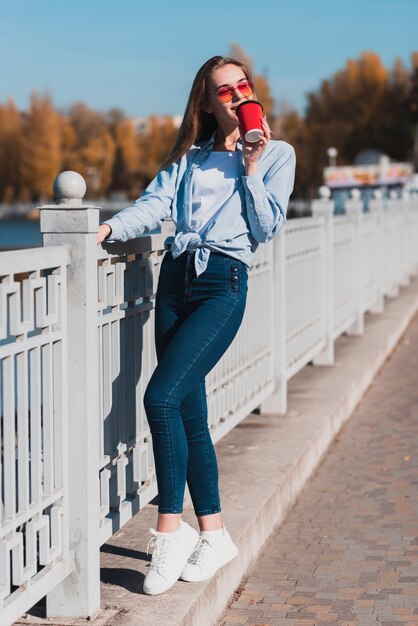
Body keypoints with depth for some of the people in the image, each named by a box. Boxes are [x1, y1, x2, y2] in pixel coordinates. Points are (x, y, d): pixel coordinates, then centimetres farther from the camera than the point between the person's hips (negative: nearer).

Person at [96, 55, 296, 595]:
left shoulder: (277, 154, 9)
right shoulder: (190, 156, 18)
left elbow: (267, 228, 0)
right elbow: (156, 203, 2)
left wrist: (250, 168, -5)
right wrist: (111, 228, -15)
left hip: (223, 283, -5)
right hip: (175, 278, 5)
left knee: (162, 397, -20)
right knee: (190, 414, 4)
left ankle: (170, 530, -11)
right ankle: (214, 536, 14)